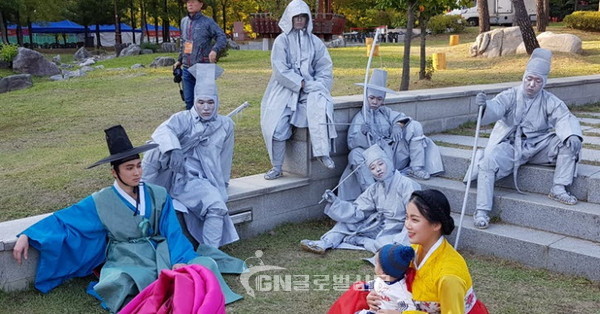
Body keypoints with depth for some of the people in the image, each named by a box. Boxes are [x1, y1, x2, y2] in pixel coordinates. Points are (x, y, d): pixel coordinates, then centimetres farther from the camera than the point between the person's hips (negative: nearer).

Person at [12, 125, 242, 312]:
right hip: (127, 264, -2)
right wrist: (26, 236, -4)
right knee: (118, 282, -39)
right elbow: (61, 220, 6)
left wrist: (179, 262, -16)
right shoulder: (101, 202, 3)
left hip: (163, 257, 2)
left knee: (206, 264, -24)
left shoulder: (158, 195, 6)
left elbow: (173, 233, 2)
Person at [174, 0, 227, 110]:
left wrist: (215, 50, -29)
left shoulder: (207, 21, -4)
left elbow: (222, 37, -11)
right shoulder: (184, 21, 15)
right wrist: (179, 60, 25)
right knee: (188, 100, 8)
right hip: (187, 68, 5)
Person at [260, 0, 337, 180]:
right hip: (285, 89, -1)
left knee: (321, 106, -32)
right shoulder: (282, 40, 3)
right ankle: (277, 168, -5)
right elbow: (280, 69, -7)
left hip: (310, 88, 1)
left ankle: (323, 153, -30)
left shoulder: (315, 42, 12)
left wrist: (317, 85, -10)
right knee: (276, 123, -19)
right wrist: (301, 83, -14)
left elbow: (325, 68, 8)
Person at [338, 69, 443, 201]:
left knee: (414, 126, -5)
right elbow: (351, 142, -9)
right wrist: (362, 132, -29)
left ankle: (416, 169, -13)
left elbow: (400, 117, 2)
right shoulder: (360, 118, 4)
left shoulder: (385, 111, 16)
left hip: (396, 154, 4)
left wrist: (398, 125, -21)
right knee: (355, 154, -34)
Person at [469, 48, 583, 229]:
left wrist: (572, 135, -33)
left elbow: (564, 118, -10)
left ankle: (559, 189, -12)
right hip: (510, 146, -2)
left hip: (537, 147, 3)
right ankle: (482, 211, -27)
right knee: (489, 161, -32)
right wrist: (484, 106, -45)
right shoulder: (510, 96, -1)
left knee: (571, 142, -18)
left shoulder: (550, 101, 5)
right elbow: (495, 110, -19)